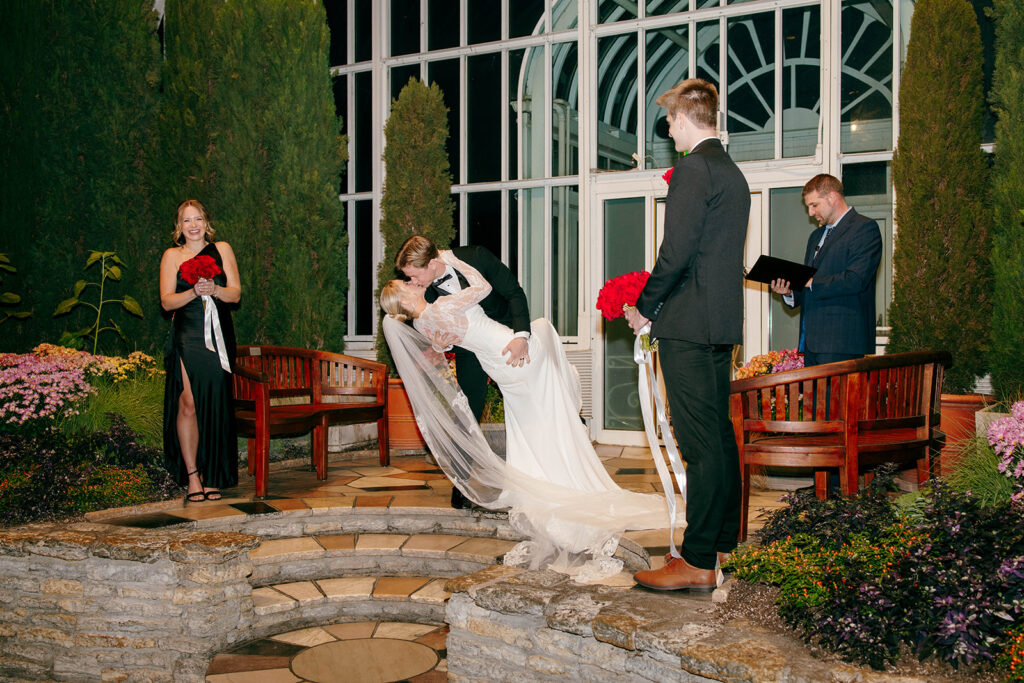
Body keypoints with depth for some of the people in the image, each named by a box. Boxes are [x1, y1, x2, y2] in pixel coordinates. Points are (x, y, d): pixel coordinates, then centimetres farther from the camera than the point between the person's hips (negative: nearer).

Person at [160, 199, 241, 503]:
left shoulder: (222, 250, 12)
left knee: (216, 406, 1)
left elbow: (236, 294, 6)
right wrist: (194, 292, -17)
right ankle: (192, 476, -1)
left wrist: (214, 289, -15)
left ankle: (212, 477, 10)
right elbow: (166, 301, 1)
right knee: (188, 404, -9)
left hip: (219, 339, 1)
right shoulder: (172, 256, 9)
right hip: (186, 339, -1)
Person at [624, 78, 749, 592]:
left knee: (699, 442, -8)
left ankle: (698, 562, -3)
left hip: (689, 323, -10)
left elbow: (677, 252, -19)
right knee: (719, 434, 14)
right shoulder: (732, 173, 18)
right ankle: (723, 544, 24)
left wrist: (645, 308, -7)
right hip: (722, 321, 10)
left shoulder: (694, 169, -12)